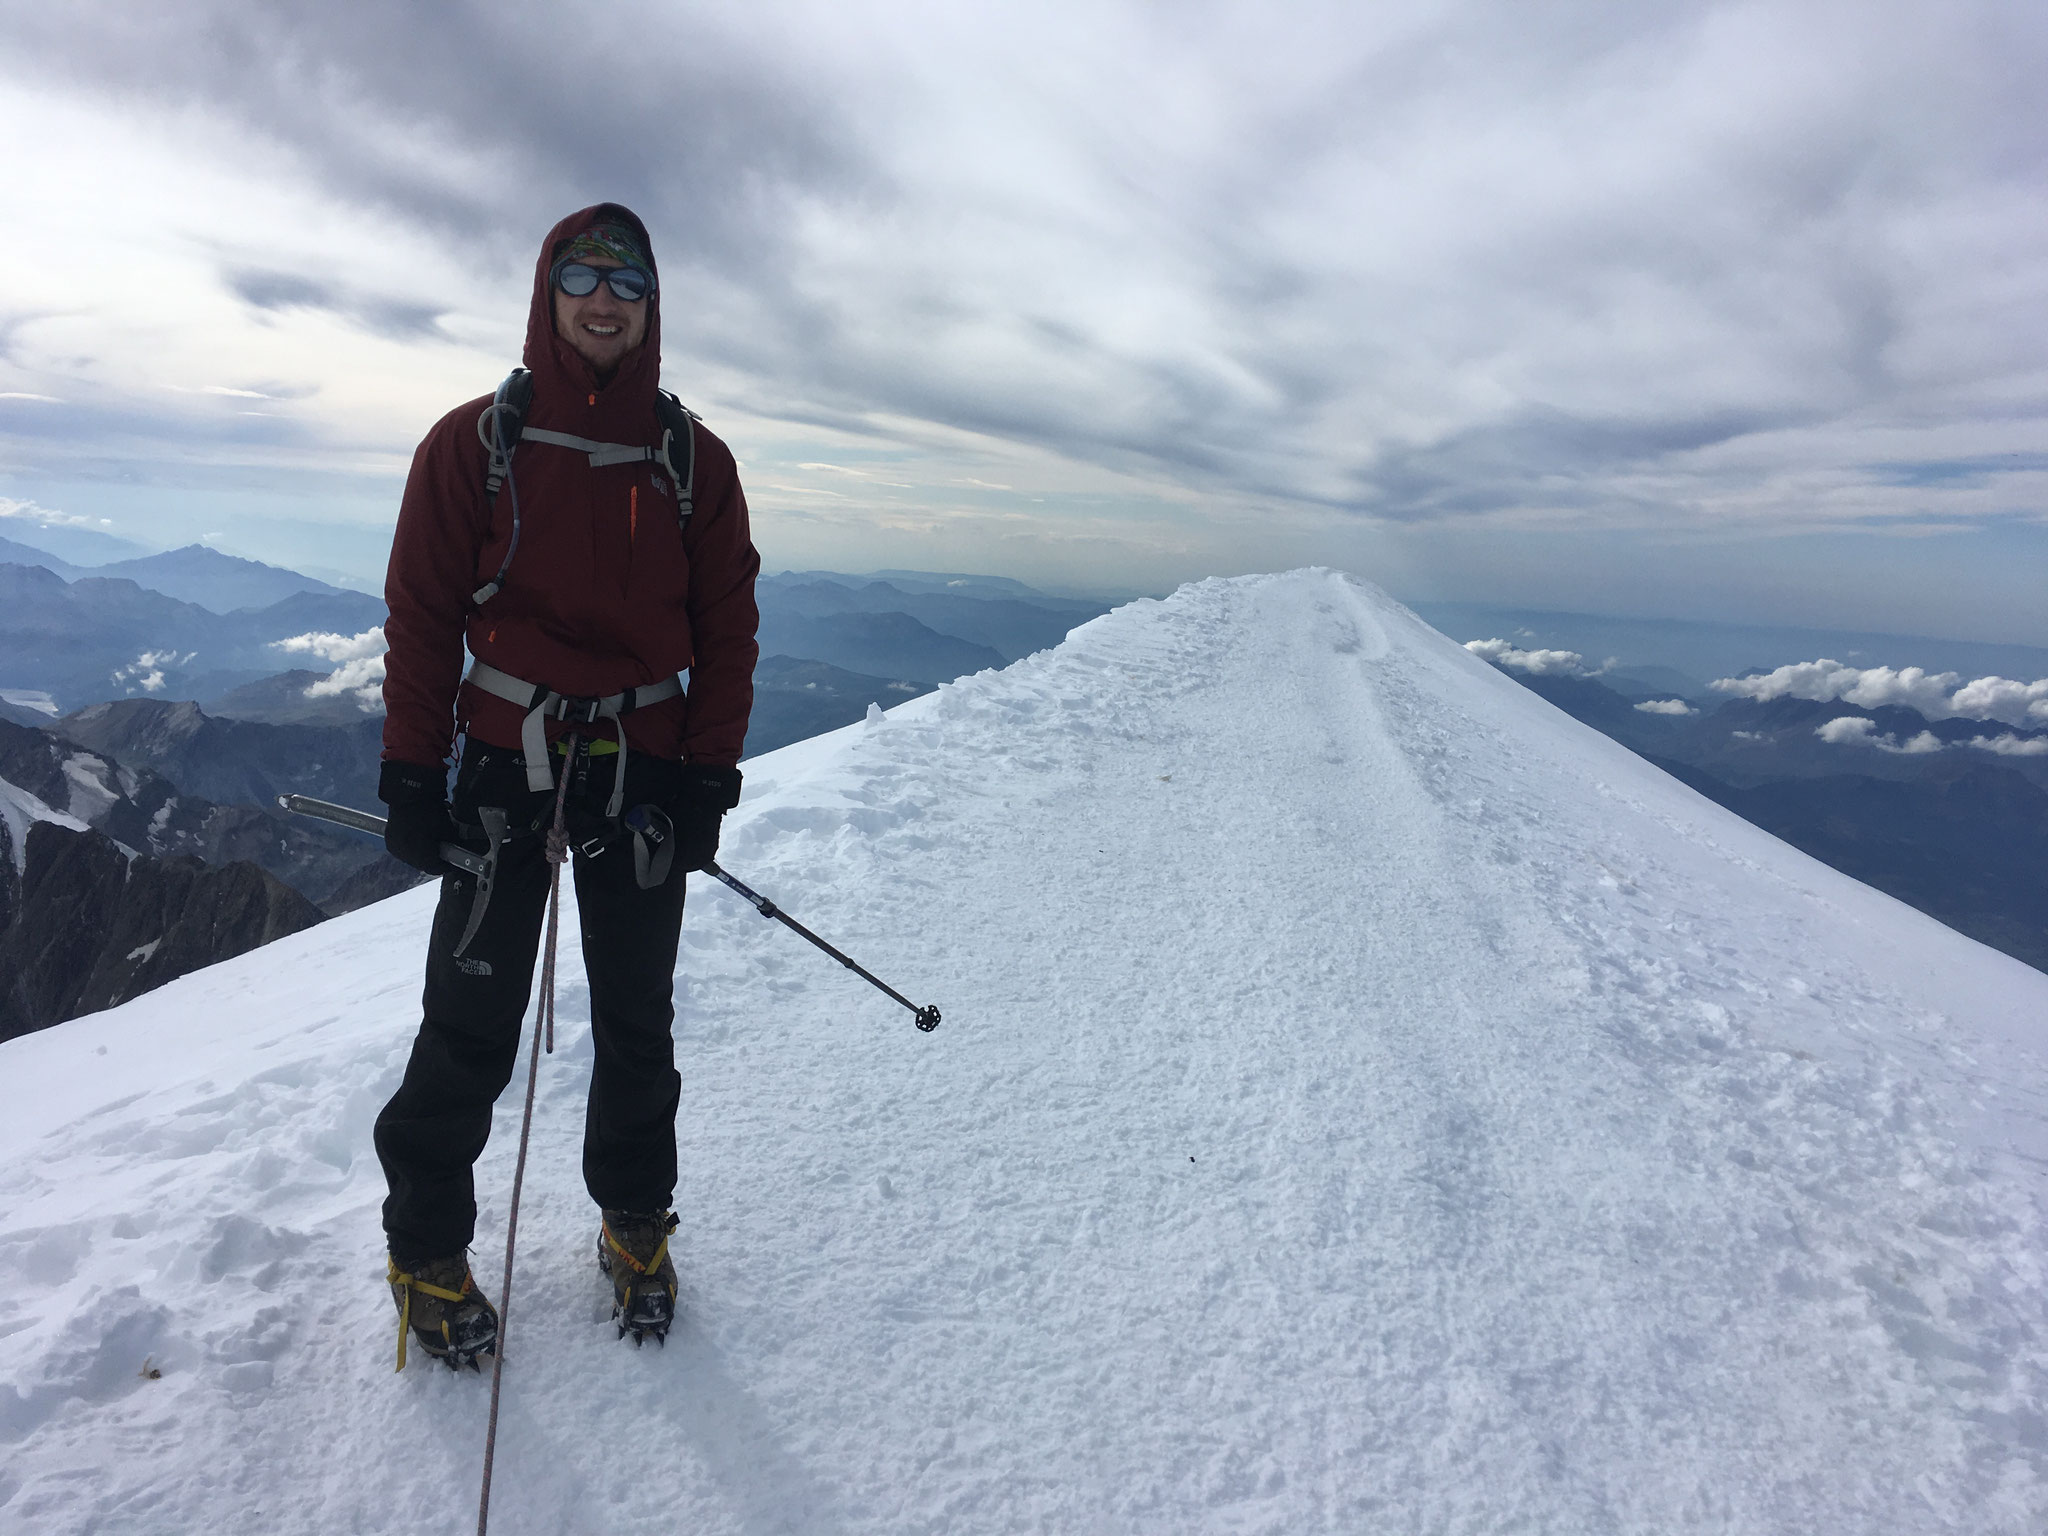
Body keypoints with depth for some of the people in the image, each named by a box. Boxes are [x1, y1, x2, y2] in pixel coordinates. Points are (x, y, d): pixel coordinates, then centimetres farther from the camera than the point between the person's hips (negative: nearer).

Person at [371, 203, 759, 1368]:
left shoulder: (694, 461, 4)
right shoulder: (475, 442, 1)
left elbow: (727, 627, 4)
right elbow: (422, 613, 1)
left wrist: (711, 774, -2)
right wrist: (411, 772, -4)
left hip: (646, 773, 1)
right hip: (506, 769, -1)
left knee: (637, 1022, 11)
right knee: (473, 1025, 4)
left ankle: (636, 1224, 30)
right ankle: (427, 1246, 26)